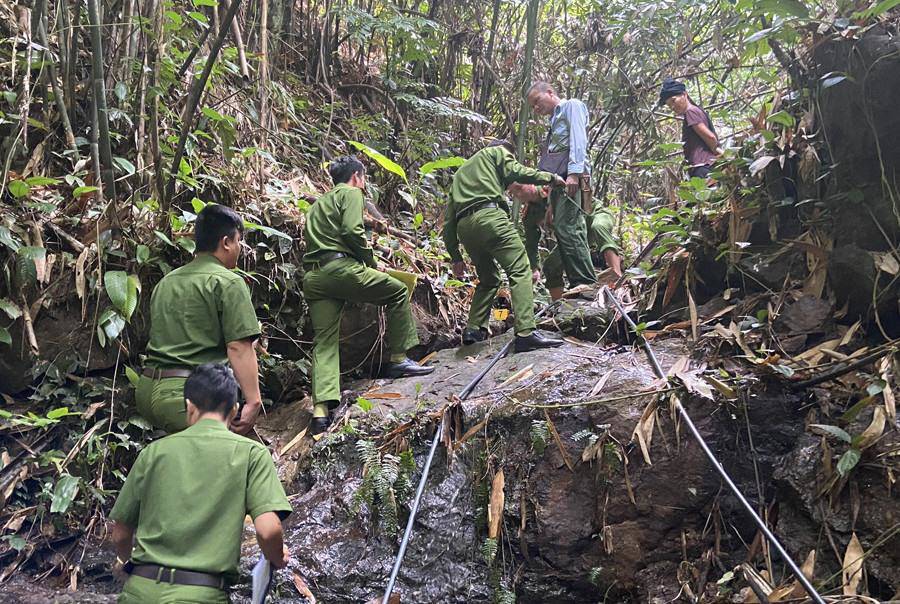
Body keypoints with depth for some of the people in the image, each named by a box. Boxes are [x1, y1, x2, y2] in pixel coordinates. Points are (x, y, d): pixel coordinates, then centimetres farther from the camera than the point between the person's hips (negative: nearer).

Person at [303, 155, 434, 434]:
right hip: (340, 267, -8)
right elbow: (352, 230, -11)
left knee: (324, 342, 3)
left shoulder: (319, 203, 32)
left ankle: (320, 409, -9)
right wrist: (371, 260, 3)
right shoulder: (351, 193, 6)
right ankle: (398, 359, 10)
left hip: (313, 277, 8)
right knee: (398, 291, 9)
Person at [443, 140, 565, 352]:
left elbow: (448, 221, 28)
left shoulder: (460, 173, 37)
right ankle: (525, 333, -23)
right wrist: (551, 178, 12)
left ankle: (473, 330, 13)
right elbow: (516, 172, 0)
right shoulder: (497, 152, 22)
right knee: (520, 271, -11)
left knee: (488, 279, 21)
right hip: (489, 215, -7)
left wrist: (455, 256, 25)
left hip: (465, 226, 7)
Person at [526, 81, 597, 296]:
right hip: (557, 180, 10)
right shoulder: (554, 121, 33)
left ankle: (587, 285, -18)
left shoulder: (572, 106, 8)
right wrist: (550, 204, 21)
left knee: (567, 228, -17)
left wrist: (574, 172, -22)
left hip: (572, 179, -9)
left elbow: (578, 139, -9)